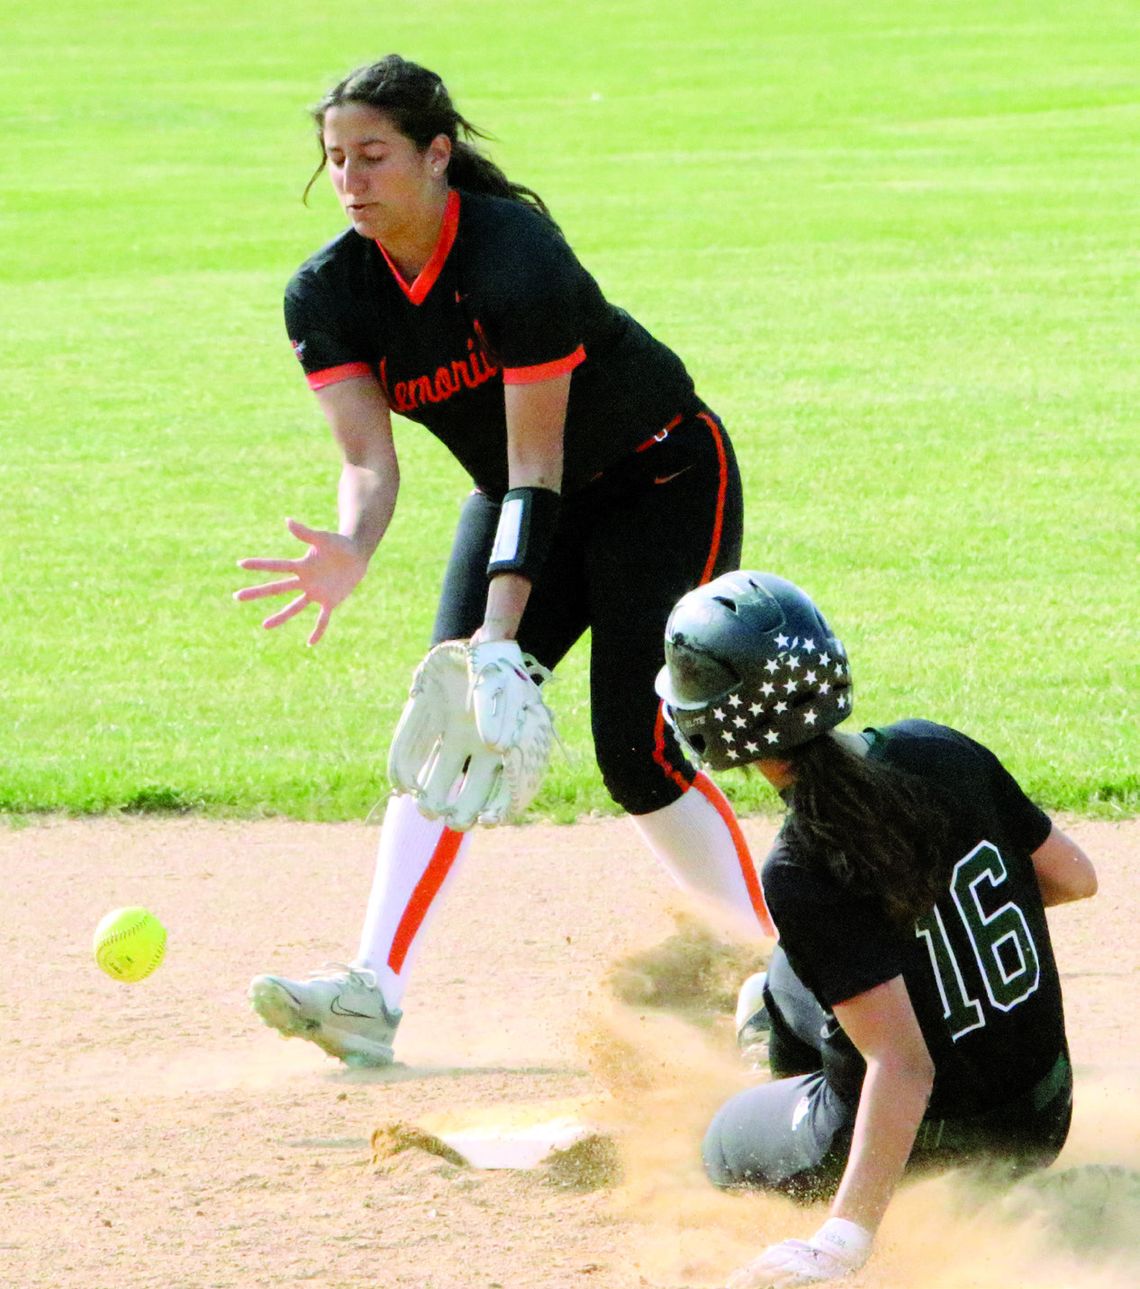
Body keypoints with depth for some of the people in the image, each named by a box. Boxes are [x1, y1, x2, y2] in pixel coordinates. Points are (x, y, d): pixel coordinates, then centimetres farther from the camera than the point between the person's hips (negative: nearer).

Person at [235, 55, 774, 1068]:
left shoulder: (516, 261, -32)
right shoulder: (329, 293, -13)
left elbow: (537, 463, -31)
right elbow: (370, 458, -19)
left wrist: (504, 623, -40)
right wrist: (350, 555, -42)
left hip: (665, 481, -6)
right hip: (521, 496, 6)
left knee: (637, 752, -14)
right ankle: (373, 994, -23)